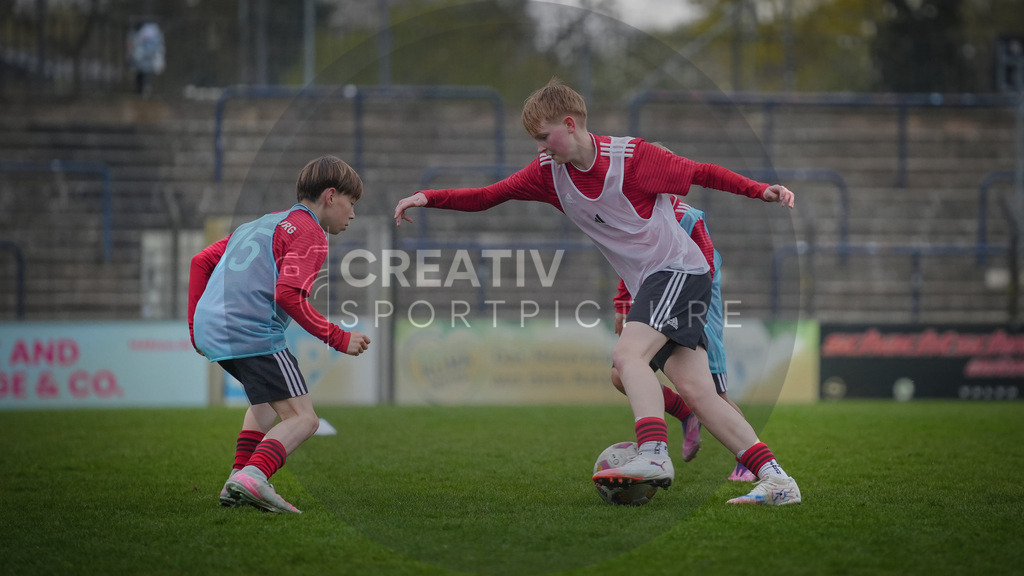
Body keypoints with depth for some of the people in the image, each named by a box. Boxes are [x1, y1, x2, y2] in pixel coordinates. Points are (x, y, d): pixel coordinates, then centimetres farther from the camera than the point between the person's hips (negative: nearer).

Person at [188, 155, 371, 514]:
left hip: (209, 332, 9)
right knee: (302, 419, -9)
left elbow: (201, 262, 26)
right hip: (252, 334, -9)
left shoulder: (261, 224, 27)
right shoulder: (308, 232, -1)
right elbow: (288, 295, -15)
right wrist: (339, 339, -9)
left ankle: (239, 479, 18)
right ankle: (253, 477, -32)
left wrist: (196, 326, 28)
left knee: (269, 398, 31)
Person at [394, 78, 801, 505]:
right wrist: (428, 198, -5)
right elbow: (484, 198, 6)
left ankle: (654, 454, -34)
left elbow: (700, 173, -7)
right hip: (648, 284, 7)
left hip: (679, 268, -6)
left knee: (627, 354, -25)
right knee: (695, 390, -3)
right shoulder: (548, 171, 4)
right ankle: (776, 480, -5)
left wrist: (760, 191, -16)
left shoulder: (629, 156, -14)